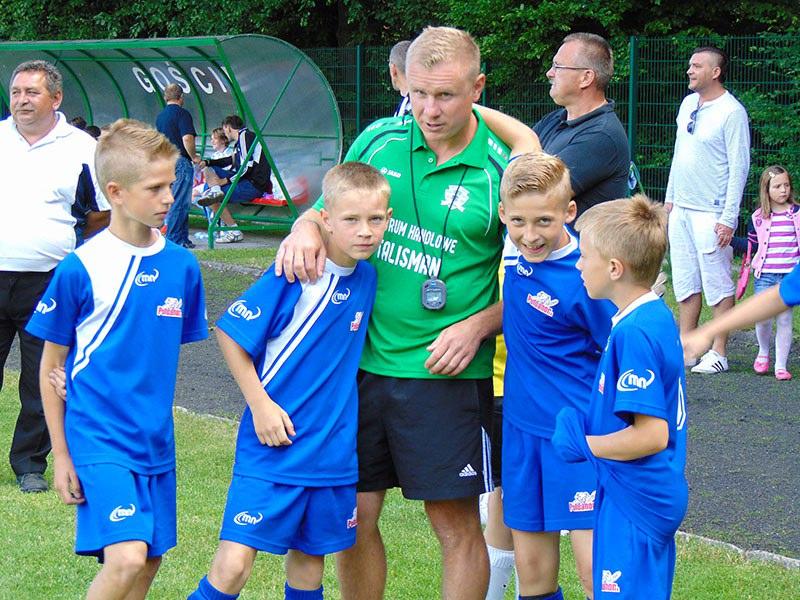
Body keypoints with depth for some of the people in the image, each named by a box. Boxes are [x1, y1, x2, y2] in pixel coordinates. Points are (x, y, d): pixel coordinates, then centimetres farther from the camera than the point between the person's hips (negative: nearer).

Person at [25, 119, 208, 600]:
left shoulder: (182, 266, 2)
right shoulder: (81, 268, -11)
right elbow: (51, 366, -3)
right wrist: (61, 453, -3)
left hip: (155, 441, 6)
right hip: (97, 437, -6)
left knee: (150, 560, 10)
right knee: (127, 557, -20)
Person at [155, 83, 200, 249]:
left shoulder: (160, 116, 15)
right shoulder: (182, 113, -11)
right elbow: (187, 139, -22)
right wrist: (194, 157, -7)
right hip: (181, 162, -8)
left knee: (181, 203, 15)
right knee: (179, 203, -6)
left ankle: (183, 237, 17)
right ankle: (174, 239, -7)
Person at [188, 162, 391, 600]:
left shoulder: (366, 277, 3)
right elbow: (229, 333, -10)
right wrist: (260, 404, -13)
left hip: (332, 450, 6)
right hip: (272, 447, -6)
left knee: (309, 559, 15)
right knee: (233, 564, -13)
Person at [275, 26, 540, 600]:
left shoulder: (503, 169, -7)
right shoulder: (379, 140, 2)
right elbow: (326, 211, 13)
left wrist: (477, 326, -15)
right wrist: (306, 230, -11)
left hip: (445, 373, -3)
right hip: (360, 359, 3)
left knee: (456, 524, 3)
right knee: (354, 516, 10)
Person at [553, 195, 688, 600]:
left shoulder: (635, 333, -24)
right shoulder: (659, 316, 6)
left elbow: (651, 435, -26)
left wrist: (584, 445, -14)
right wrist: (588, 425, 10)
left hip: (632, 505, -10)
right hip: (659, 496, 10)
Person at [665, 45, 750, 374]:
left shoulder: (731, 112, -11)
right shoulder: (688, 104, 12)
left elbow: (739, 167, -13)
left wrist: (729, 218, -16)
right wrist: (671, 196, 19)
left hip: (711, 213, -8)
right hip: (681, 209, 8)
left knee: (718, 285, -2)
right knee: (685, 282, 10)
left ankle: (719, 353, 3)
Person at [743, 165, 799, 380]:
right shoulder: (758, 218, 5)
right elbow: (751, 245, 17)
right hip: (764, 275, 0)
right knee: (763, 318, -8)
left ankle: (780, 366, 7)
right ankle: (763, 352, 20)